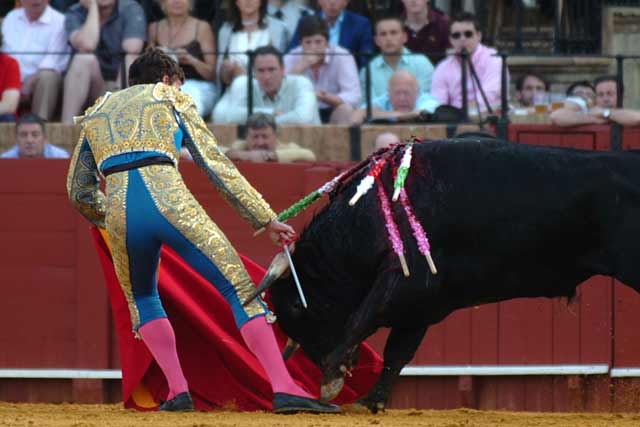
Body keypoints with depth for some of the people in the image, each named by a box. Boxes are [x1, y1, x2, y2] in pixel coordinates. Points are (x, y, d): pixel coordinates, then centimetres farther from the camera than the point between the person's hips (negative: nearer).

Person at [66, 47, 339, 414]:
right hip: (170, 201, -3)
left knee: (142, 300, 29)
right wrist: (266, 219, 18)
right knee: (240, 290, 2)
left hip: (120, 210, 3)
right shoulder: (171, 100, 23)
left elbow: (79, 192, 35)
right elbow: (218, 166, 16)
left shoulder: (97, 112, 32)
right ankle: (284, 388, -10)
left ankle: (178, 390, 13)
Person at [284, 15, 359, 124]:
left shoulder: (342, 57, -13)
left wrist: (327, 98, -41)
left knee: (346, 109, -32)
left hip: (333, 113, -1)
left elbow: (353, 97, -23)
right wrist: (301, 66, -30)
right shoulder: (291, 58, -8)